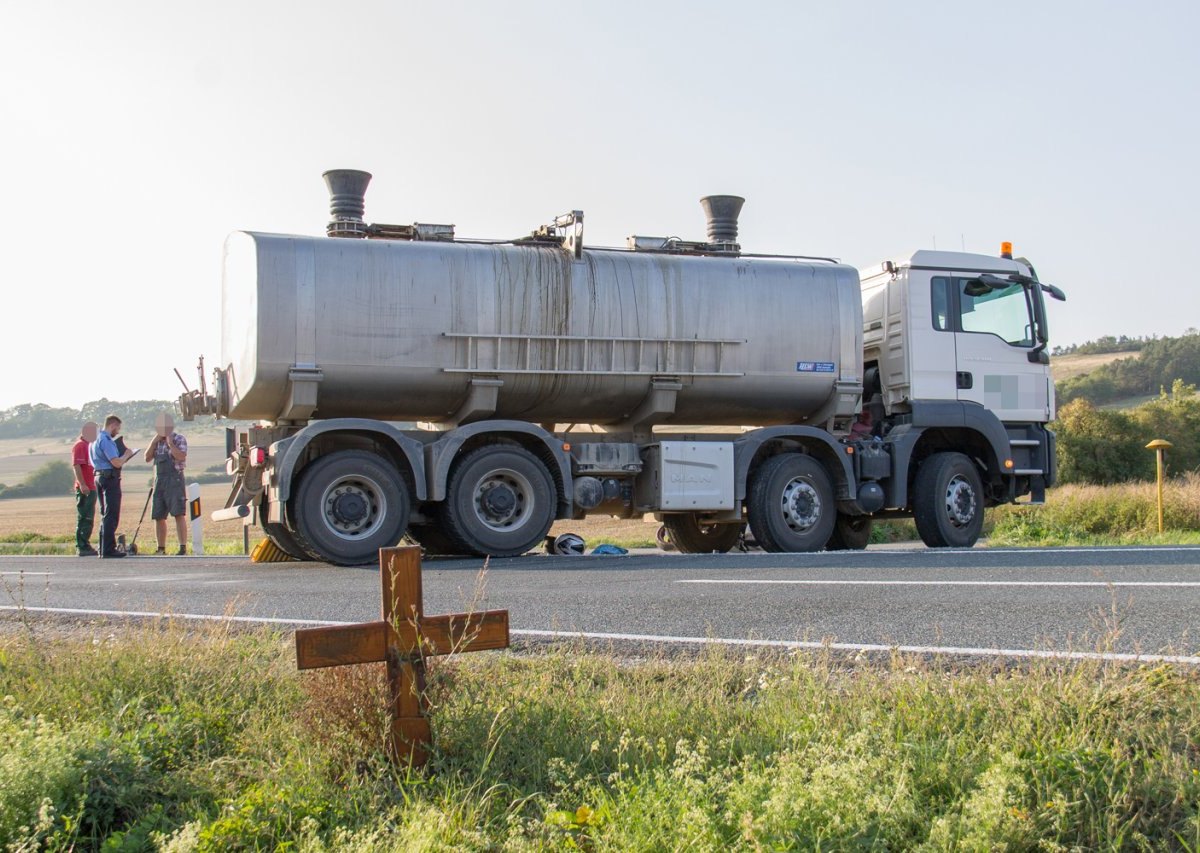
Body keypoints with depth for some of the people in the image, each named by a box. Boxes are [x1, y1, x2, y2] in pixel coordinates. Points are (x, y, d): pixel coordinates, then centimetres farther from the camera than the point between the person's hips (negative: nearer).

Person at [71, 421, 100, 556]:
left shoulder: (89, 446, 20)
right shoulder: (79, 446, -9)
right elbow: (76, 466, -18)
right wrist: (82, 484, -25)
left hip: (91, 488, 10)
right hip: (84, 489, -10)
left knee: (89, 519, 12)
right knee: (84, 518, -8)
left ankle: (85, 545, 17)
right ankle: (81, 547, -7)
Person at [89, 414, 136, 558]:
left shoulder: (96, 440, 16)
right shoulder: (106, 440, -15)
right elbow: (116, 463, -21)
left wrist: (123, 456, 16)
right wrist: (127, 455, -3)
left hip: (99, 477, 10)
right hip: (110, 478, -10)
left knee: (105, 515, 16)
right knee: (111, 515, -8)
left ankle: (104, 549, 19)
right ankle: (108, 550, -9)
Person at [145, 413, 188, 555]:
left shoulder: (179, 440, -2)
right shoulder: (157, 442, 17)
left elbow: (181, 456, -17)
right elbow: (147, 458, 9)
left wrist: (170, 442, -13)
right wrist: (154, 442, 0)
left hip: (174, 480, -6)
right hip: (159, 481, 6)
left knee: (178, 514, -12)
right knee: (158, 516, 7)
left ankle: (183, 547, -13)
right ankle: (161, 548, 15)